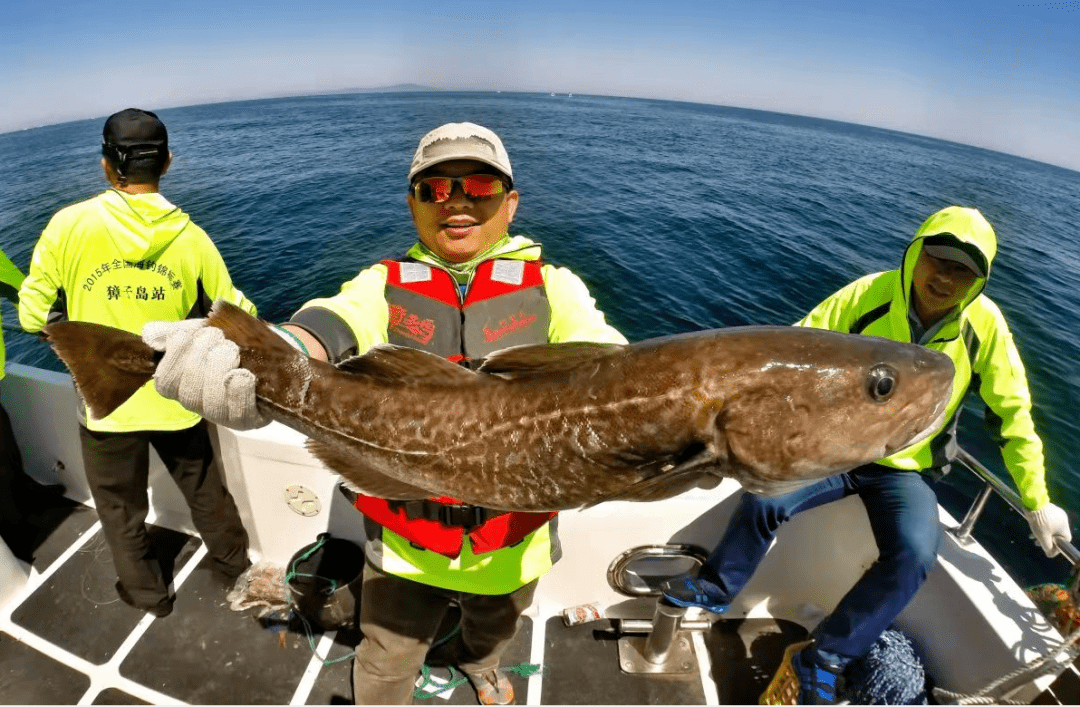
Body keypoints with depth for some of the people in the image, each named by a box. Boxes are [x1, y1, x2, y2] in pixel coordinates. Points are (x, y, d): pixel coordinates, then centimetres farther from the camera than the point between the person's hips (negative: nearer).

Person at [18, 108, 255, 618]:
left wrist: (81, 329, 12)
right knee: (206, 491, 23)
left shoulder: (68, 225, -13)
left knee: (120, 507, 23)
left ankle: (146, 592, 42)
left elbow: (33, 315, -7)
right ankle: (234, 566, 42)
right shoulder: (190, 236, -11)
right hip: (176, 400, 1)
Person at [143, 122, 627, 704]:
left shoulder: (550, 287, -8)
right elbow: (338, 321, -27)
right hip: (404, 541, -1)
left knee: (496, 631, 32)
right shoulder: (385, 285, -7)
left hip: (513, 541, 2)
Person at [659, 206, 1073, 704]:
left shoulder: (985, 325, -8)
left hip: (904, 471, 1)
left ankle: (823, 659, -6)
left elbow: (1013, 415, 1)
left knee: (915, 553, -26)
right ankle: (715, 589, 6)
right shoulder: (871, 293, -12)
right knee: (763, 496, -22)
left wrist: (1036, 501, 2)